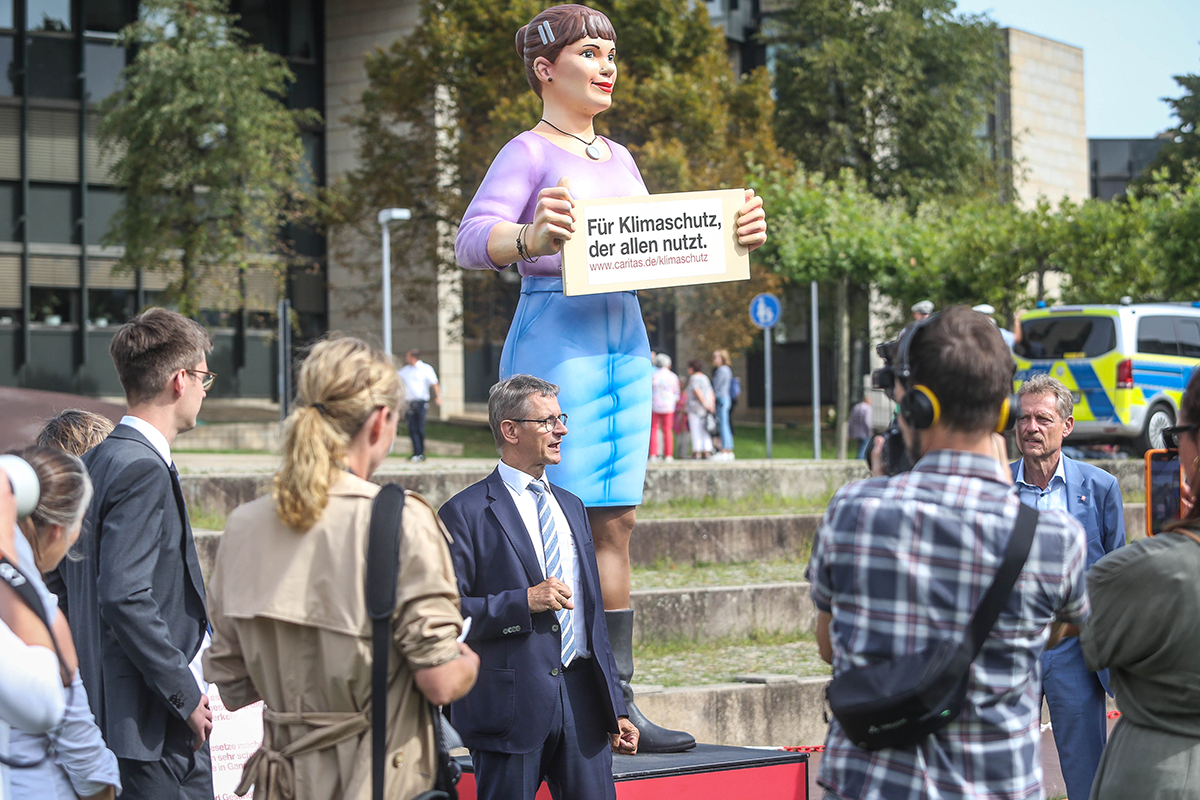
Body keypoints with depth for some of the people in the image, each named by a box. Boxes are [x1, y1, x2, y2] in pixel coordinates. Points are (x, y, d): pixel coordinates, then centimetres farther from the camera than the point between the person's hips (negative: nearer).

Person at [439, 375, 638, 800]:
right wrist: (524, 602, -18)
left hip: (581, 701, 6)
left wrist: (615, 709, 18)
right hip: (510, 705, -5)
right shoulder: (466, 513, -4)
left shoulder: (572, 507, 18)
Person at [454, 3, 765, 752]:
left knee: (615, 522, 8)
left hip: (626, 341, 8)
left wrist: (734, 234, 6)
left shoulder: (618, 158, 18)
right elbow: (472, 239, -19)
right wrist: (530, 238, -40)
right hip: (556, 341, -8)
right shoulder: (529, 153, -5)